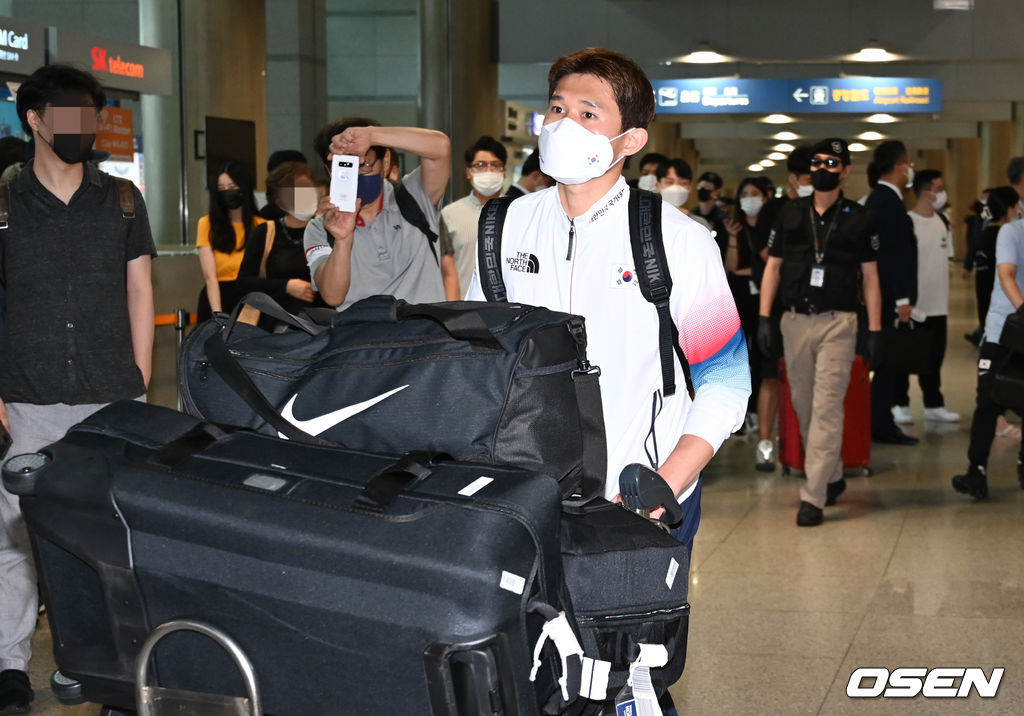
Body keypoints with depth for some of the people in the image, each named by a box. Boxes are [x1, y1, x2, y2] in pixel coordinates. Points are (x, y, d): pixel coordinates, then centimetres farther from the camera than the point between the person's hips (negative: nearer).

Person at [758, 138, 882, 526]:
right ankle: (831, 477, 28)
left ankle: (814, 497, -10)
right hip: (795, 320, 3)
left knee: (827, 409, -9)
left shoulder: (858, 218, 2)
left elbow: (870, 276, 3)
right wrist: (764, 317, 1)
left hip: (837, 322, -3)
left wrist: (875, 330, -3)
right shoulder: (790, 213, 8)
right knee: (804, 406, 10)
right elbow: (773, 266, 10)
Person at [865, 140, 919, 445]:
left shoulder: (877, 199, 16)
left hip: (883, 295, 10)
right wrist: (903, 299, -20)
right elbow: (895, 254, -20)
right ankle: (881, 426, -2)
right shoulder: (890, 202, -16)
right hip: (892, 296, -10)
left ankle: (880, 422, 16)